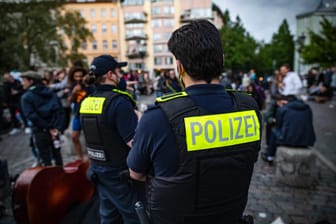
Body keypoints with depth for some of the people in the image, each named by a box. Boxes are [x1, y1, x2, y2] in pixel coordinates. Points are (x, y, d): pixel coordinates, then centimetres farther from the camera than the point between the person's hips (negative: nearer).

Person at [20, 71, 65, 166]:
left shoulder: (26, 97, -7)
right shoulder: (51, 92, 6)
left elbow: (32, 116, -18)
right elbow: (61, 110, -1)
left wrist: (48, 128, -14)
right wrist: (58, 127, -5)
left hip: (41, 131, -4)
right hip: (54, 129, 5)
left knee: (45, 158, 8)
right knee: (57, 153, 18)